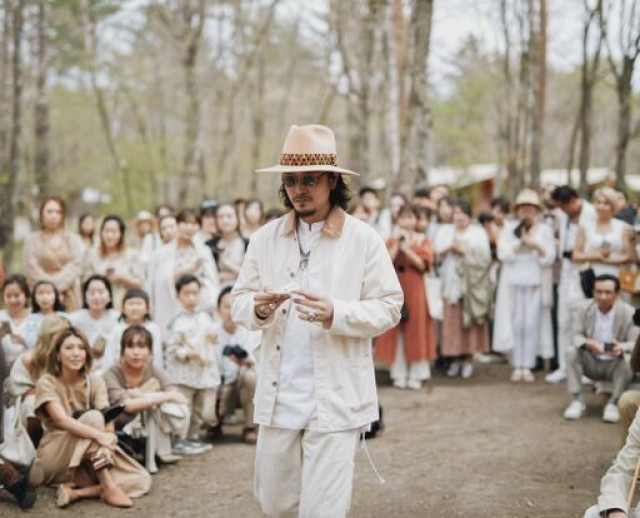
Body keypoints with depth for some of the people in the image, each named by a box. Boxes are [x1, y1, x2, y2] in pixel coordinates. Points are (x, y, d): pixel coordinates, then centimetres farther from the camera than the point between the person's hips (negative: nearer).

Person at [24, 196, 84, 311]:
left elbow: (75, 266, -2)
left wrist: (57, 286, -13)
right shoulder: (32, 239, 7)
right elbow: (32, 269, -2)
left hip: (68, 297, 1)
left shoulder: (74, 239, 10)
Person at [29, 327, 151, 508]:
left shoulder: (95, 382, 3)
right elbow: (61, 419, -25)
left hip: (92, 457, 5)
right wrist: (99, 436, -40)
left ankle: (76, 492, -26)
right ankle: (108, 488, -33)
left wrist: (107, 447, -33)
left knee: (142, 480, -16)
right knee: (93, 417, -30)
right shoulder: (47, 383, -9)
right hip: (55, 458, -5)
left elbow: (108, 420, -11)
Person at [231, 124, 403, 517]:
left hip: (336, 399, -4)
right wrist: (258, 308, -16)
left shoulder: (364, 240, -4)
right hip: (277, 396, 4)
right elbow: (238, 303, 7)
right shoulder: (266, 238, 6)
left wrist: (336, 314, -24)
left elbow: (389, 309, -7)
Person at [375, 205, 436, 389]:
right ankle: (399, 374, 7)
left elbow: (423, 265, -6)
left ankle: (416, 375, 6)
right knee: (396, 331, 0)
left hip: (415, 290, -1)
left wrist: (407, 249, -12)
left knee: (416, 331, 0)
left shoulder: (422, 241, 7)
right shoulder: (391, 241, 9)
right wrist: (397, 245, -9)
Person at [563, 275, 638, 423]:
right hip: (591, 363, 2)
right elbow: (577, 335, -6)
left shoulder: (628, 313, -15)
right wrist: (588, 344, -32)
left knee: (627, 362, -33)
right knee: (571, 352, -24)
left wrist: (622, 348, -42)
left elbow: (634, 343, -17)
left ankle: (613, 403, -13)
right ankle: (577, 401, -14)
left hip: (614, 365, -2)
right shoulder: (585, 308, -7)